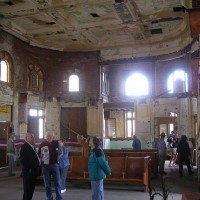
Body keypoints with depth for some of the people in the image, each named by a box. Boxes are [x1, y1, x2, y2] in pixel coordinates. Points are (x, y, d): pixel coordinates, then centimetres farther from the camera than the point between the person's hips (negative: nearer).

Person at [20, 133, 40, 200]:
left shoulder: (32, 147, 15)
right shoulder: (24, 147, -12)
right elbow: (23, 160, -20)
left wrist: (36, 169, 12)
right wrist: (29, 169, -20)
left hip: (33, 172, 9)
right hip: (28, 172, -9)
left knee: (31, 188, 15)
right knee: (27, 190, -2)